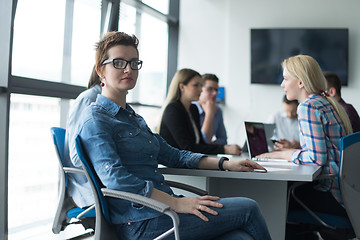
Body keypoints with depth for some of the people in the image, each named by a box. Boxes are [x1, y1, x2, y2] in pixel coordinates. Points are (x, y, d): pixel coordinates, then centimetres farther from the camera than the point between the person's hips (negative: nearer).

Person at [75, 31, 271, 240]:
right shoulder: (95, 119, -7)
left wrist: (225, 164, 14)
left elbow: (172, 155, 25)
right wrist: (177, 203, -22)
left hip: (163, 207, 8)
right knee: (247, 208, -9)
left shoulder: (133, 118, 22)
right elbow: (115, 178, -20)